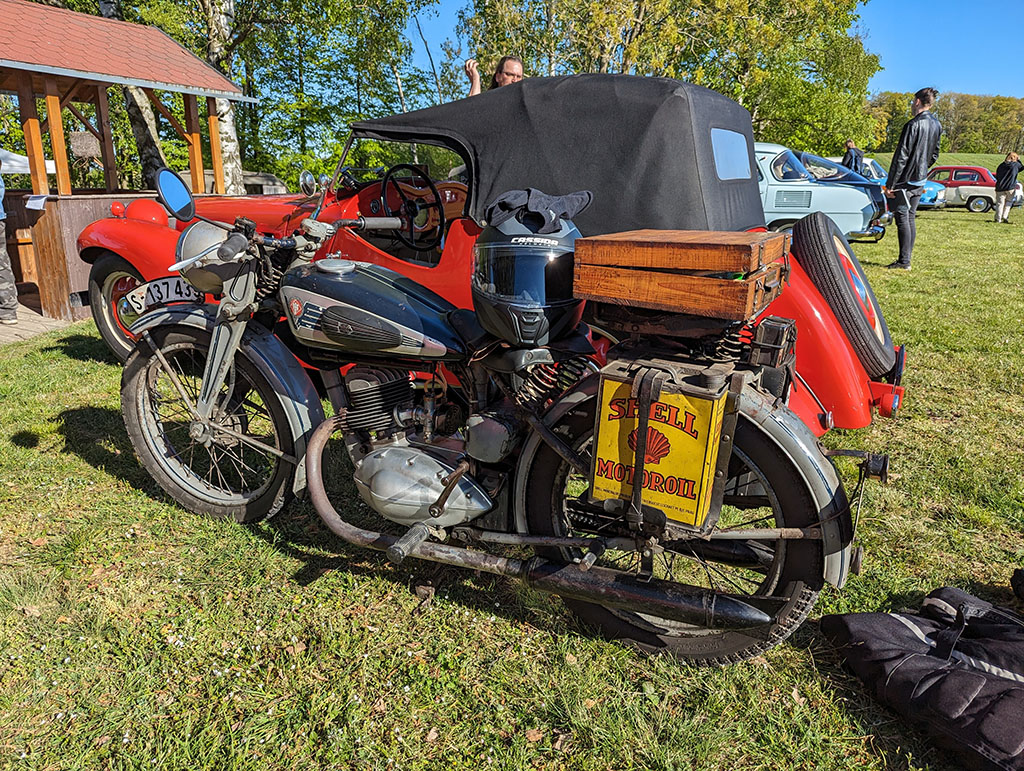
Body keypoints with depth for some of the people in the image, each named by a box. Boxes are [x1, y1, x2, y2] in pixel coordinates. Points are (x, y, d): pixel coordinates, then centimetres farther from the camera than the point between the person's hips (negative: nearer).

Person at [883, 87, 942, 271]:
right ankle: (906, 259, 16)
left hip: (906, 180, -8)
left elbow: (901, 157, -18)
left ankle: (904, 261, -7)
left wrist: (890, 183, -17)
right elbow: (934, 154, 18)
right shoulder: (937, 125, 10)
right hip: (921, 180, 8)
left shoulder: (913, 124, -16)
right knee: (910, 218, 13)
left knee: (903, 218, -6)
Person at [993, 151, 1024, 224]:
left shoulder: (1001, 165, 4)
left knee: (1000, 203, 5)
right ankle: (1005, 217, 5)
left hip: (1000, 188, 1)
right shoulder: (1016, 164, -2)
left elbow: (996, 177, 10)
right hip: (1010, 188, -1)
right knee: (1008, 203, 14)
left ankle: (998, 219, 3)